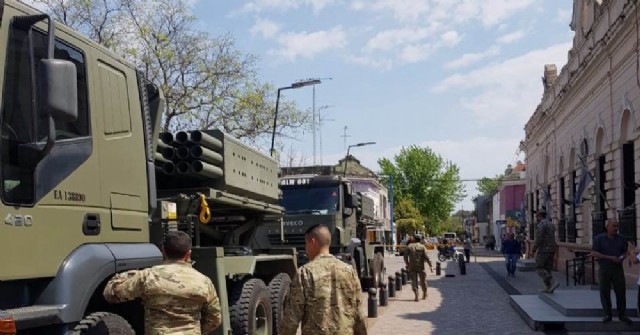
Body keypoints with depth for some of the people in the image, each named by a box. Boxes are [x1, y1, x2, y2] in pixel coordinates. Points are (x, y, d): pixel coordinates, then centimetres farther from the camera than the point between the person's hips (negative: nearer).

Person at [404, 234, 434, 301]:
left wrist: (407, 264, 16)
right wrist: (430, 266, -6)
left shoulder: (409, 247, 4)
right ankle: (424, 295, 27)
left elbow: (405, 256, 3)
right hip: (420, 267, 0)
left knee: (414, 281, 2)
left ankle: (416, 296, -10)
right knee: (423, 281, 14)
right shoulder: (422, 247, -2)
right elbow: (426, 257, -9)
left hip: (412, 267, 1)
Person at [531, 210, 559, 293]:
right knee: (547, 269, 11)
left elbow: (539, 239, -20)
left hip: (543, 250, -8)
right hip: (552, 250, 8)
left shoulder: (540, 225, -12)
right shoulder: (551, 225, 16)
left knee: (539, 269, -3)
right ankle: (548, 288, 5)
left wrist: (534, 248, -7)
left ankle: (552, 283, -18)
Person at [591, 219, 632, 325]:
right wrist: (610, 258, -17)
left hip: (618, 269, 2)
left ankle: (622, 315, 13)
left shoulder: (620, 239, 5)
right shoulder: (599, 239, -4)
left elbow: (625, 252, 14)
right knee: (605, 292, 2)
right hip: (604, 269, -2)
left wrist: (622, 258, -10)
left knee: (621, 292, 3)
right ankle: (607, 315, 13)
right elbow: (593, 253, -9)